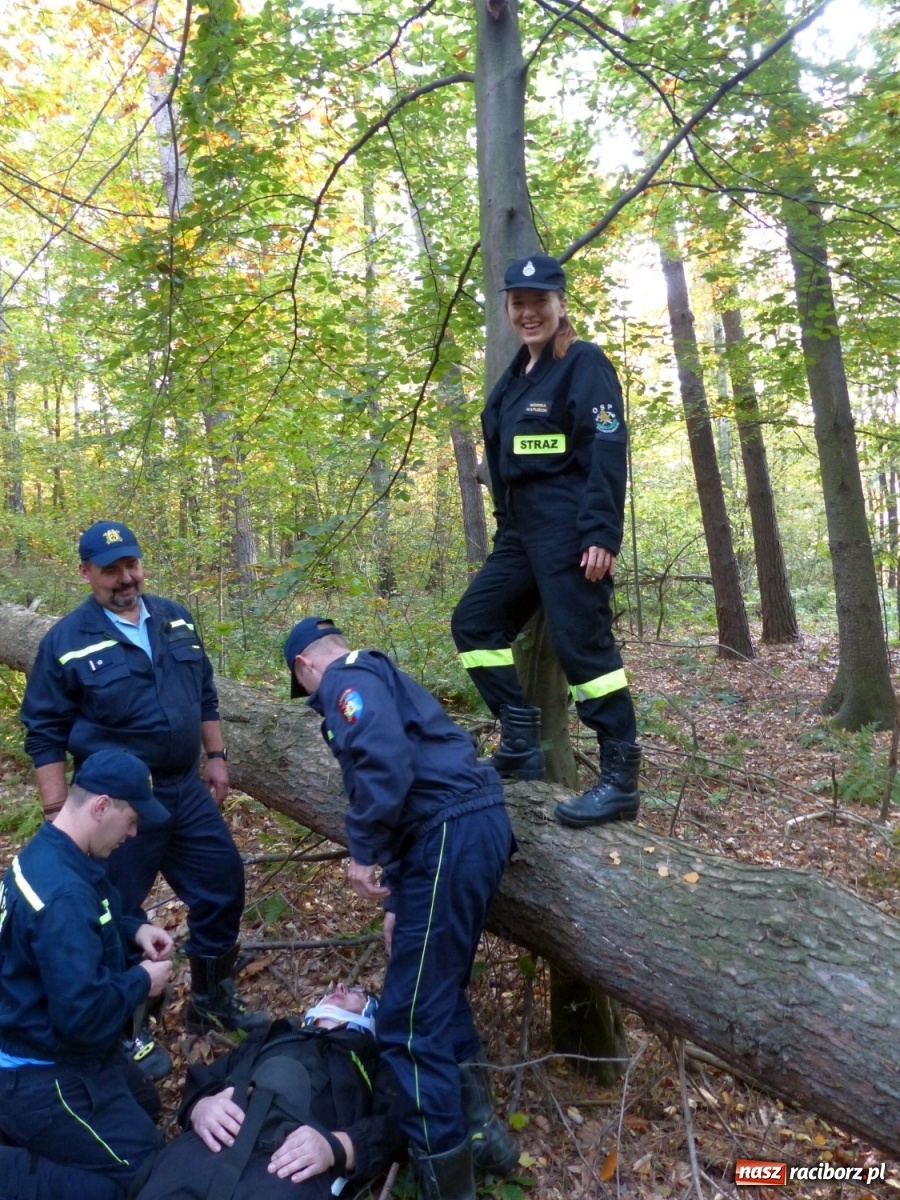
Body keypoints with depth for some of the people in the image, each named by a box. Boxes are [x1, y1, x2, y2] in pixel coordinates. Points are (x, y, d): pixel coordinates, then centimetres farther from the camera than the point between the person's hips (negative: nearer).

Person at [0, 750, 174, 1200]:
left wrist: (133, 929, 1)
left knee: (145, 1103, 27)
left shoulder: (49, 853, -2)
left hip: (46, 1046, 10)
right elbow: (84, 1014, -33)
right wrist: (142, 982, -16)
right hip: (42, 1076, -10)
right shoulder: (62, 894, -33)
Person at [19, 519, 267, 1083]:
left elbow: (205, 694, 14)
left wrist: (216, 757, 12)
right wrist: (57, 812, -10)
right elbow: (44, 734, -7)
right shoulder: (66, 642, -10)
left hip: (186, 789, 5)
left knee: (224, 885, 12)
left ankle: (213, 1000, 35)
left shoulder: (176, 619, 4)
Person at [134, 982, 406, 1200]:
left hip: (291, 1159, -2)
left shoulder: (373, 1056, 29)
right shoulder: (270, 1035, 38)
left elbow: (396, 1120, 10)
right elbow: (204, 1077, 27)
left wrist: (337, 1145, -10)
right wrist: (200, 1106, 1)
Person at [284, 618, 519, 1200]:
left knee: (411, 1016, -1)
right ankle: (479, 1129, 30)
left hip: (452, 835, -10)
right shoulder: (382, 676, 29)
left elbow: (384, 761, -22)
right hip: (475, 824, 10)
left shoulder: (346, 677, -1)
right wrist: (399, 899, 31)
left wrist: (362, 850, -10)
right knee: (439, 992, 21)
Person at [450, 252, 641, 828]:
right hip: (522, 530, 9)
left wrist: (603, 534, -23)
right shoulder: (516, 376, 18)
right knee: (475, 622, 9)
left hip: (571, 530, -9)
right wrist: (505, 525, 18)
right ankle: (521, 744, 15)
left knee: (583, 644, -9)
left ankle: (621, 780, 0)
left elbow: (608, 452, -15)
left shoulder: (586, 363, -6)